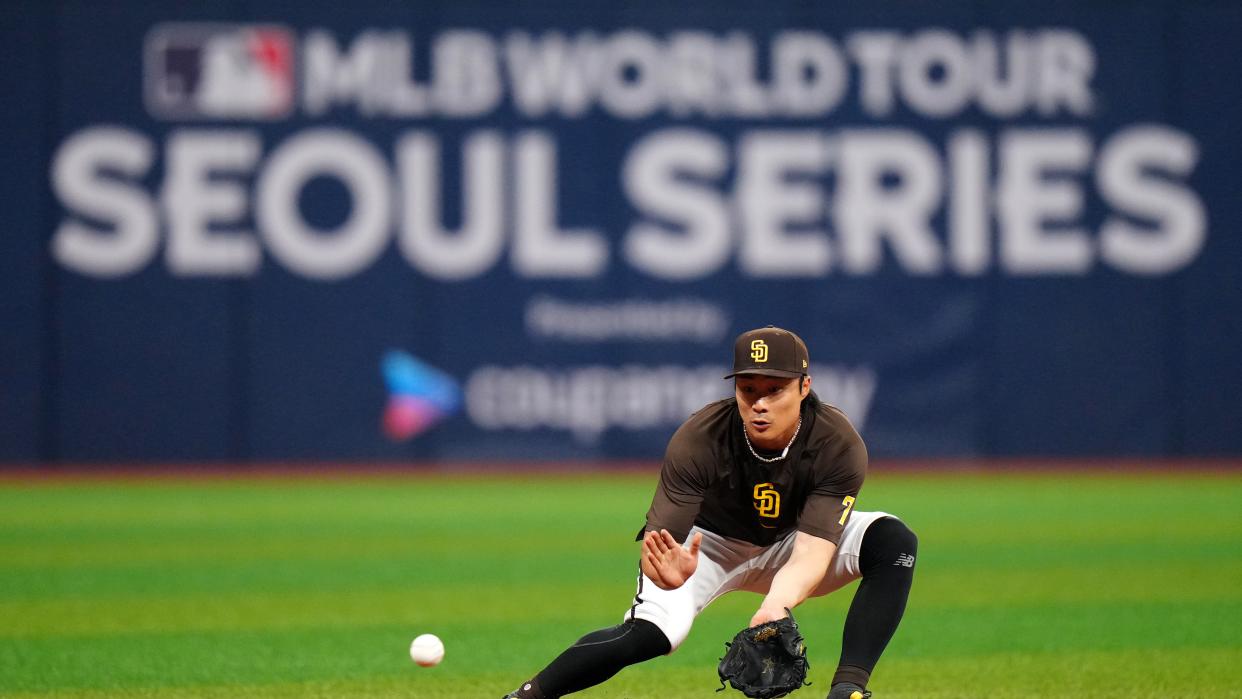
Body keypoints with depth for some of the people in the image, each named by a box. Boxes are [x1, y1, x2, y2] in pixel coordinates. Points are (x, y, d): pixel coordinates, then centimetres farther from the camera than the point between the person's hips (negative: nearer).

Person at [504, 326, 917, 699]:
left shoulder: (840, 447, -30)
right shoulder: (698, 441, -31)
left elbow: (811, 555, -39)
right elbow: (657, 540, -35)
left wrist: (777, 605, -61)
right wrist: (668, 571, -61)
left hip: (790, 543, 2)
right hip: (712, 543, -2)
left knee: (894, 542, -25)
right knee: (648, 634, -29)